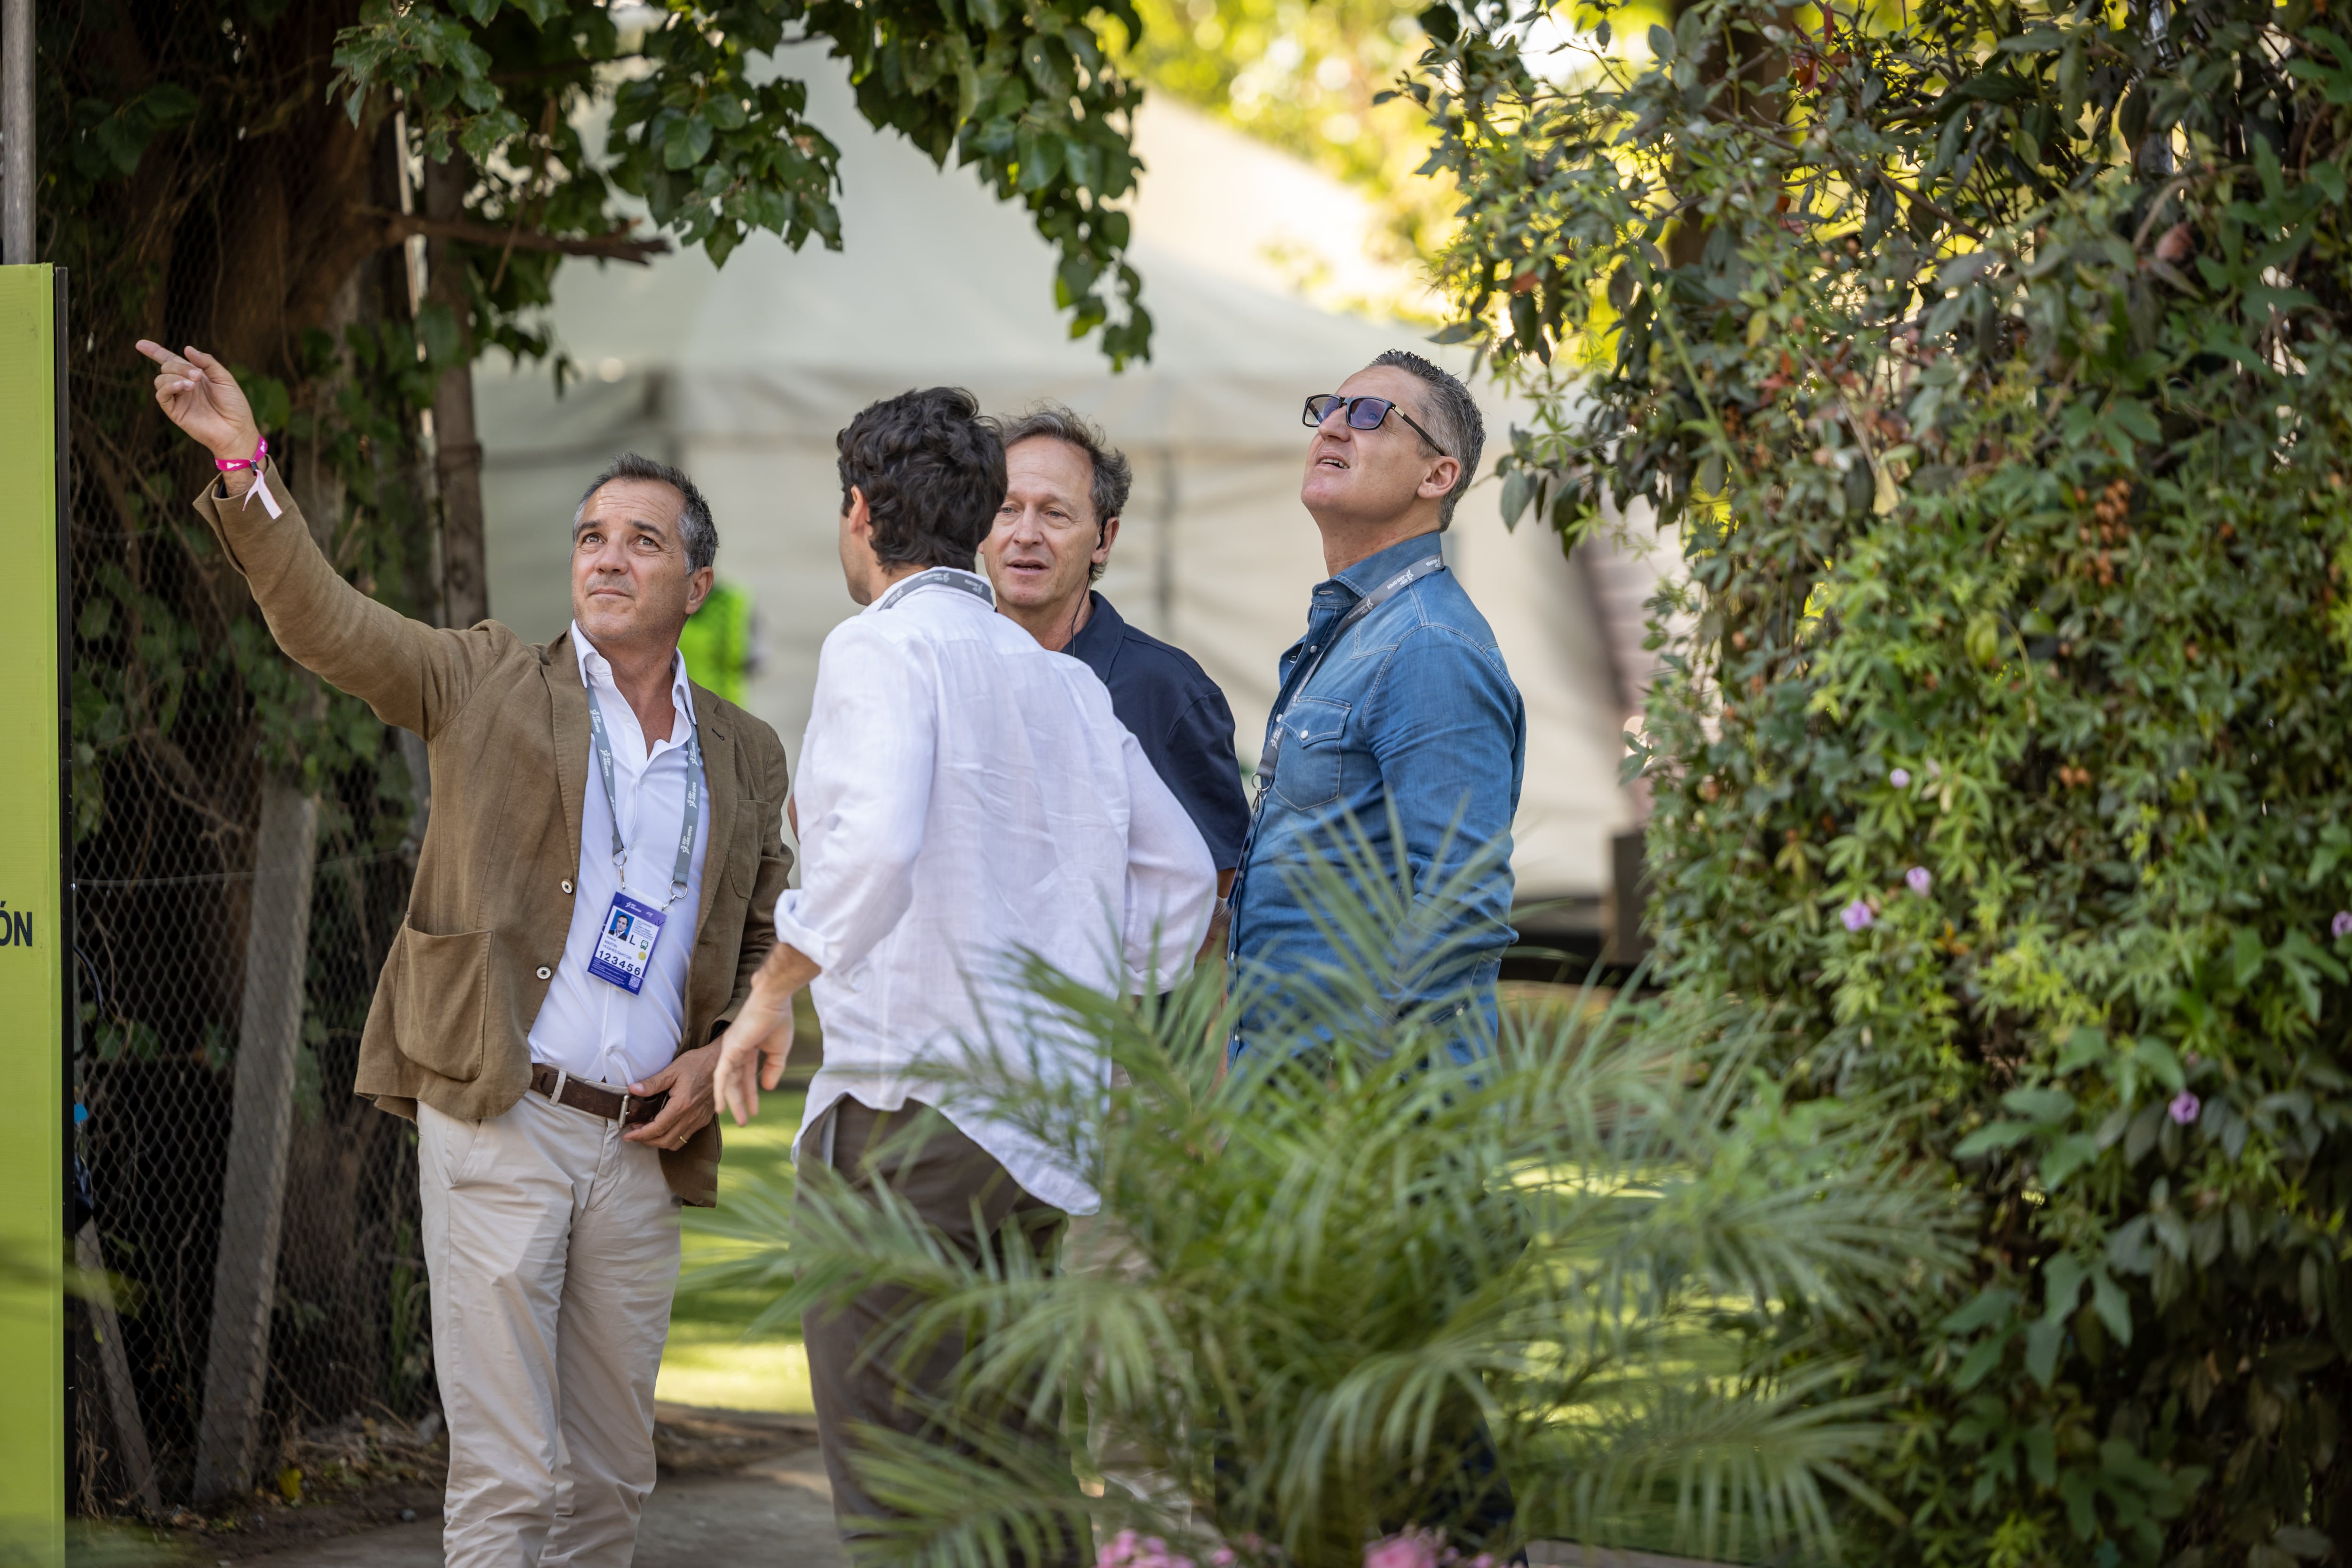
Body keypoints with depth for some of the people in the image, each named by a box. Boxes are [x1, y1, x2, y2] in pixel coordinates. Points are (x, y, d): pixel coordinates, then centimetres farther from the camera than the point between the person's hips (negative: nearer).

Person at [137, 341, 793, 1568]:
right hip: (496, 1124, -4)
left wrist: (722, 1052, 2)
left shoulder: (746, 758, 14)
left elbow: (769, 940, 21)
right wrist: (245, 464, -19)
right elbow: (323, 619, -6)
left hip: (641, 1147, 4)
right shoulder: (491, 685, 4)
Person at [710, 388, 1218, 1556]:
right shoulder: (1066, 684, 16)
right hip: (1050, 1128, 8)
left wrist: (772, 991, -12)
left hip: (911, 1101, -7)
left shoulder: (883, 647, -7)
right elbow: (1182, 873, 21)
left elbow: (874, 847, -24)